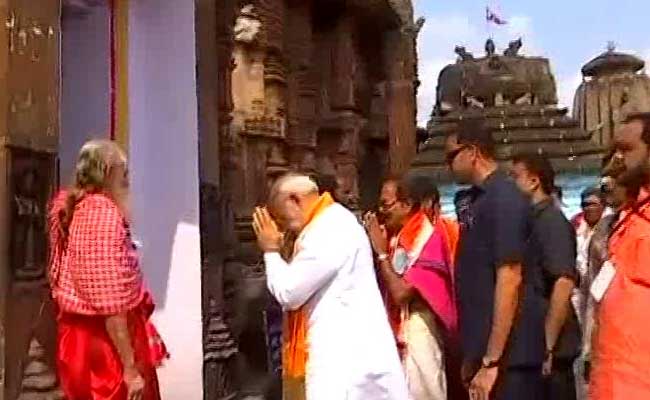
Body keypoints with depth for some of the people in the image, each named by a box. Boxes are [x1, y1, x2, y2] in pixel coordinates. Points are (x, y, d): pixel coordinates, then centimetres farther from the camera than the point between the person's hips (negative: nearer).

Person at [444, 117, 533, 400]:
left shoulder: (503, 198, -14)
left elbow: (509, 280, -21)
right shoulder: (481, 199, 13)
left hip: (506, 360, -9)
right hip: (483, 354, 9)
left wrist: (491, 361, -21)